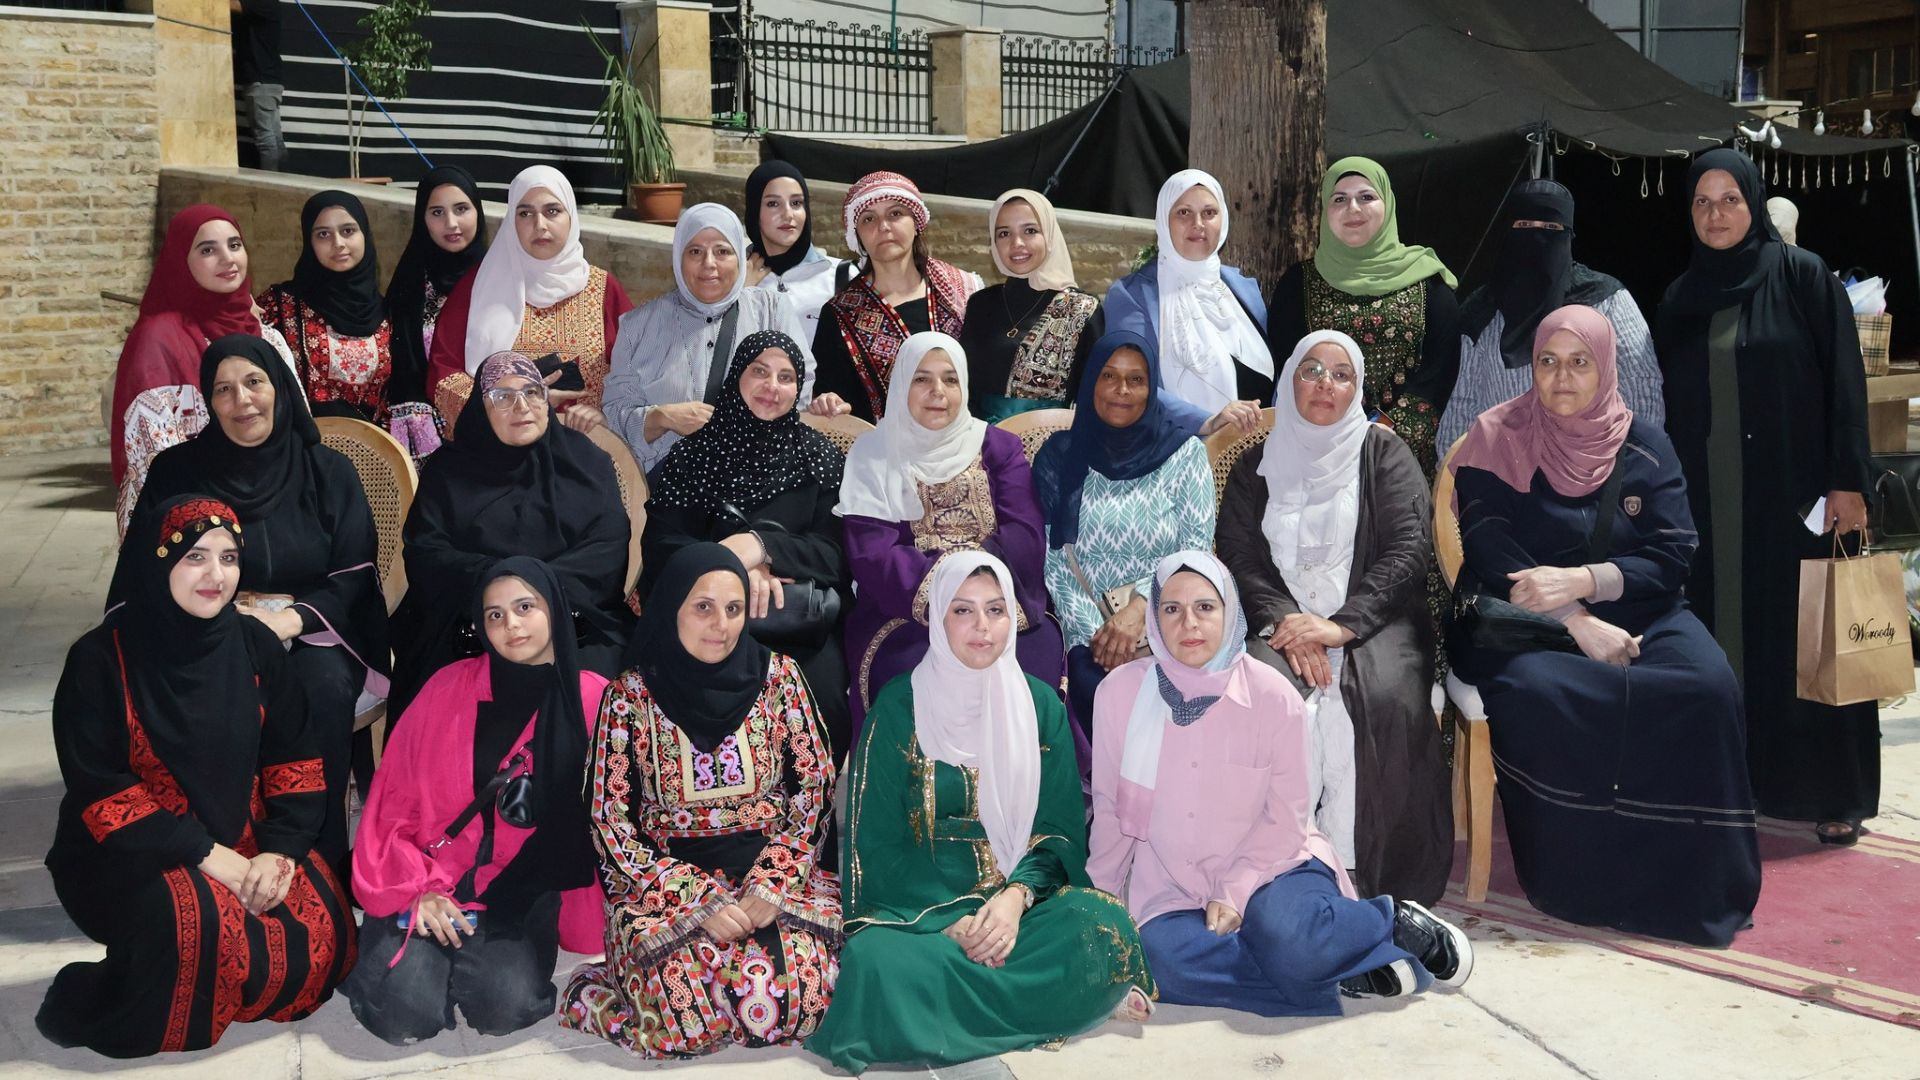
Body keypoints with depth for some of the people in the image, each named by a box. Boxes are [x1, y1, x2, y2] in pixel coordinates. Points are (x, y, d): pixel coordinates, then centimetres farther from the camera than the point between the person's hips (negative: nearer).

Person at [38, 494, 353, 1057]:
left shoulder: (255, 645, 3)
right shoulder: (101, 660, -10)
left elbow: (295, 758, 3)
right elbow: (97, 790, -14)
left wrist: (280, 848, -14)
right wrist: (206, 855, -20)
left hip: (245, 843, 5)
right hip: (132, 855, -4)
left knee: (321, 925, -20)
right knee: (198, 924, -33)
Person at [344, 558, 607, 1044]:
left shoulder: (593, 701, -4)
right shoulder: (448, 689, -3)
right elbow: (396, 802, 1)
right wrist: (416, 890, -9)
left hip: (523, 894, 0)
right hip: (429, 882, 0)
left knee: (505, 1008, -24)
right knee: (407, 1016, -20)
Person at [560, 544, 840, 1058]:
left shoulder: (777, 677, 2)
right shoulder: (629, 697, -3)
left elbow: (814, 788, 3)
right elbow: (611, 825, -3)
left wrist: (772, 886, -11)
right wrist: (700, 900, -14)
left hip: (775, 874, 1)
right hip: (665, 886, -1)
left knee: (794, 1002, -26)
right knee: (687, 1015, -27)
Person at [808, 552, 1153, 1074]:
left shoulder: (1039, 703, 10)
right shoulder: (900, 707, 2)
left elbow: (1060, 828, 5)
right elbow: (877, 844, -2)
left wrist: (1016, 896, -17)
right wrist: (951, 920, -18)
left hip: (1024, 895, 1)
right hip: (917, 906, -1)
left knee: (1105, 923, -30)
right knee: (876, 961, -36)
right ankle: (1066, 995, -24)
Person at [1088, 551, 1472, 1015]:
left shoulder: (1272, 694, -8)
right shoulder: (1120, 691, -3)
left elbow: (1286, 820, -3)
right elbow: (1110, 808, 7)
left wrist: (1235, 894, -15)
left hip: (1271, 867, -2)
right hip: (1172, 885, 2)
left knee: (1282, 935, -36)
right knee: (1164, 963, -31)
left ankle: (1397, 925, -4)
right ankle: (1348, 980, -18)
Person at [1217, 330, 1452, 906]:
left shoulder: (1384, 454, 11)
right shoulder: (1257, 468, 18)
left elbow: (1408, 550, -1)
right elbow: (1238, 557, 7)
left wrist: (1341, 625, -15)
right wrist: (1284, 621, -14)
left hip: (1371, 620, -1)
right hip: (1284, 623, 2)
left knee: (1386, 697, -34)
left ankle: (1379, 875, -25)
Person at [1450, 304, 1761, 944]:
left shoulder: (1644, 448, 8)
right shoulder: (1498, 439, 2)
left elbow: (1673, 556, 1)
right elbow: (1489, 554, -8)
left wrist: (1580, 581, -17)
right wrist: (1578, 623, -18)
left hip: (1634, 613, 2)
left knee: (1706, 686, -28)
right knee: (1535, 691, -36)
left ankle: (1688, 878, -14)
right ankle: (1576, 883, -19)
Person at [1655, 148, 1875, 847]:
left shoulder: (1801, 276, -2)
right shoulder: (1679, 300, 11)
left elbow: (1844, 378, -6)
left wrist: (1848, 482, -13)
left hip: (1794, 493, -4)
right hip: (1709, 500, 4)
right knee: (1722, 640, 5)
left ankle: (1836, 795, 11)